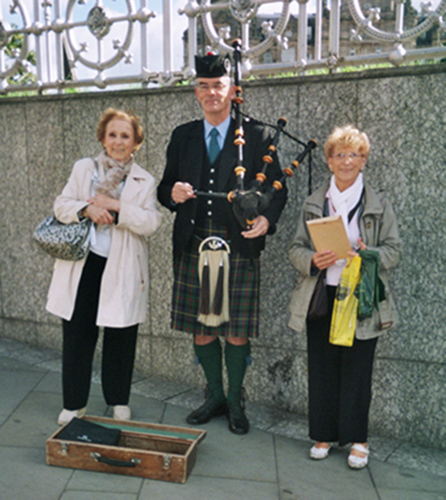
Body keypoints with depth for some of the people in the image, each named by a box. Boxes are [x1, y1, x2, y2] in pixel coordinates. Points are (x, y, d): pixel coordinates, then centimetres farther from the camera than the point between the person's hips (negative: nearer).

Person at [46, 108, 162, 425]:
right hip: (83, 265, 2)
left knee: (120, 338, 7)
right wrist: (87, 208, -16)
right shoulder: (83, 169, 9)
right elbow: (61, 206, 3)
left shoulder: (145, 182, 3)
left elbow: (151, 223, -10)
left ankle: (119, 401, 27)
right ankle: (75, 403, 23)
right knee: (77, 335, 7)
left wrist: (117, 206, -19)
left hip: (122, 269, -1)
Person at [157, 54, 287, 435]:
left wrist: (267, 219, -16)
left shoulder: (257, 136, 4)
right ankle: (215, 397, 31)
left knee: (237, 333, 4)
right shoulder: (182, 137, 13)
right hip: (193, 248, 3)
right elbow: (166, 186, 15)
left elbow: (277, 188, 3)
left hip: (238, 249, -3)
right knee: (201, 332, 10)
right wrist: (173, 194, -9)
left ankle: (236, 402, 25)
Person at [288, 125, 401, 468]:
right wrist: (313, 260, -14)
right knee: (322, 369, 6)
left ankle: (357, 439, 21)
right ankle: (324, 434, 23)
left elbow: (394, 249, 3)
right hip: (321, 297, 2)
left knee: (357, 370, 3)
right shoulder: (313, 204, 9)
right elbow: (296, 249, 8)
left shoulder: (379, 205, 4)